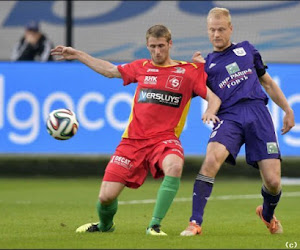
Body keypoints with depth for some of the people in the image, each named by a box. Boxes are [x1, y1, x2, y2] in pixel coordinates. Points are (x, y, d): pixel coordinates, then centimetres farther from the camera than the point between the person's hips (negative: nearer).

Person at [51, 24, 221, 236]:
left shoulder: (189, 71, 5)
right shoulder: (142, 67, 13)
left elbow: (213, 97, 4)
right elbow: (110, 70, 26)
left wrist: (210, 112, -19)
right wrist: (77, 55, 27)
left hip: (165, 138, -2)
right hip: (134, 139, 3)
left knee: (175, 165, -39)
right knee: (106, 196, -5)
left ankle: (155, 225, -28)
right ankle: (105, 225, 32)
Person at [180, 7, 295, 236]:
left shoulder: (246, 50, 21)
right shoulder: (206, 63, 17)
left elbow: (267, 82, 27)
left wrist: (287, 109, 22)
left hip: (258, 114, 1)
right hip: (229, 116, -1)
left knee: (273, 181, -8)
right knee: (211, 159, -32)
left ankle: (268, 215, 29)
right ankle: (195, 223, -27)